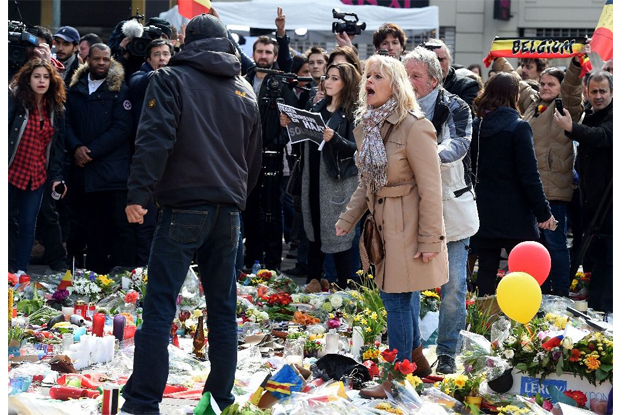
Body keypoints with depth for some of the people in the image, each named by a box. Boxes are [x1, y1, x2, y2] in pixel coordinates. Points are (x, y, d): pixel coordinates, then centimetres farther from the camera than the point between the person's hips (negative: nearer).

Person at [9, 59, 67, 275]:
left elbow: (57, 144, 10)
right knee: (9, 221, 4)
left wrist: (57, 176, 2)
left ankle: (21, 272, 3)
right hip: (12, 172, -3)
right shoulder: (15, 99, -6)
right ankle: (10, 269, 13)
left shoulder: (56, 109, 7)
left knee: (28, 225, 0)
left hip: (36, 176, 3)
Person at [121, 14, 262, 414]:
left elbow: (155, 138, -13)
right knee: (223, 308, 11)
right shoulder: (245, 91, 17)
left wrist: (139, 193, -15)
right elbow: (255, 158, 21)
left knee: (160, 305, -7)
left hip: (184, 207, -5)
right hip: (229, 212, 5)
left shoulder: (171, 79, 1)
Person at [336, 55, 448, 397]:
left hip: (407, 227, -7)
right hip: (381, 224, 7)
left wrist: (430, 240, -16)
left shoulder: (413, 128, -17)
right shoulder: (366, 126, 8)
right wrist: (346, 221, 10)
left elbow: (431, 189, -16)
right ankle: (415, 356, 33)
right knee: (400, 297, 16)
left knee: (397, 298, -3)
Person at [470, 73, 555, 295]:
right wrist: (544, 212, -7)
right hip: (515, 215, -5)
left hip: (484, 212, 5)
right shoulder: (519, 128, -13)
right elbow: (529, 175, -14)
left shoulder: (475, 126, 3)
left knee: (486, 269, 11)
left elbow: (470, 168, 10)